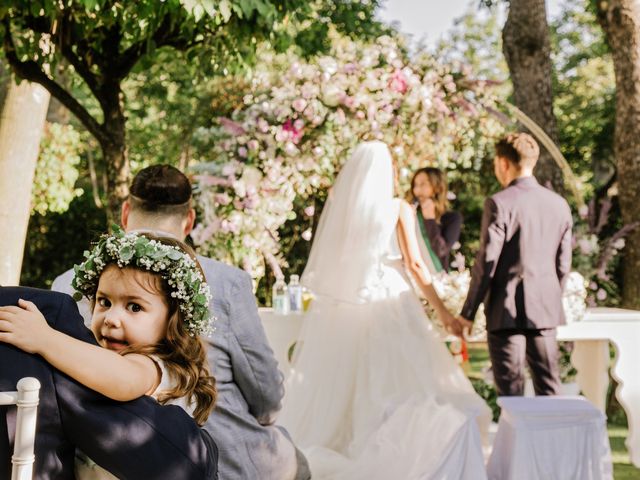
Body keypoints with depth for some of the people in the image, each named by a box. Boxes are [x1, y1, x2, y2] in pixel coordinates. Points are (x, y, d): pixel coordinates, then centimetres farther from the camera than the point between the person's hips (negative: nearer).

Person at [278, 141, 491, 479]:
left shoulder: (337, 204, 7)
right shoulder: (399, 208, -1)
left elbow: (324, 263, 7)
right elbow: (414, 263, -6)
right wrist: (441, 311, -2)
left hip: (339, 308, 3)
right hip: (388, 307, -3)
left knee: (336, 388, 8)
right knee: (399, 390, 0)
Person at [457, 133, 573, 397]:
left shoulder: (499, 203, -12)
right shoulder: (559, 204, 6)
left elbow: (486, 263, -13)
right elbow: (563, 263, 10)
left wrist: (468, 312, -6)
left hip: (507, 309, -5)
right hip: (546, 309, 5)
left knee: (511, 389, 2)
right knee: (548, 386, 12)